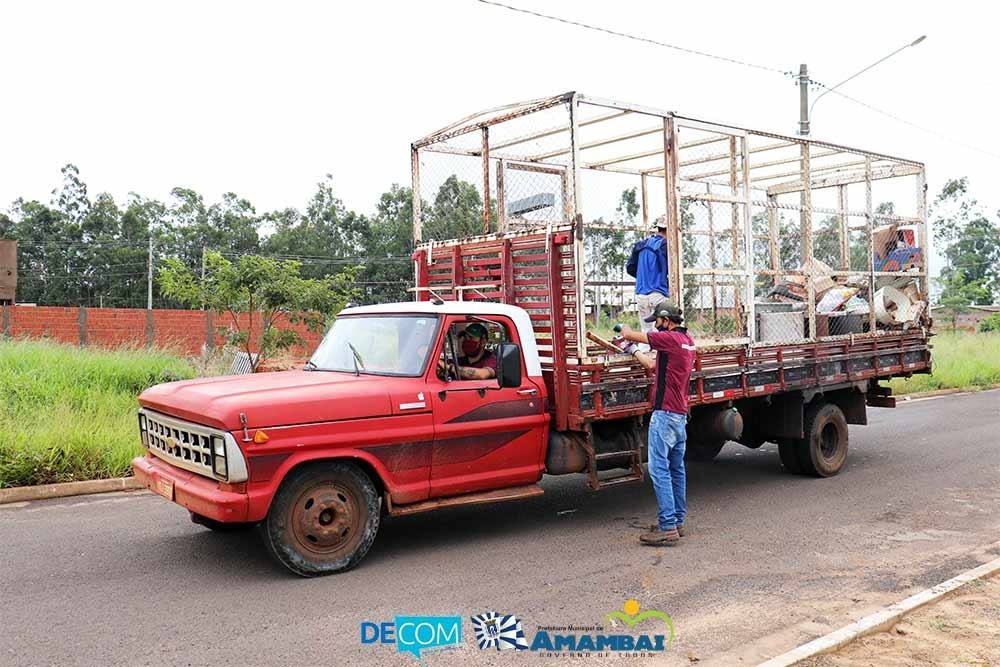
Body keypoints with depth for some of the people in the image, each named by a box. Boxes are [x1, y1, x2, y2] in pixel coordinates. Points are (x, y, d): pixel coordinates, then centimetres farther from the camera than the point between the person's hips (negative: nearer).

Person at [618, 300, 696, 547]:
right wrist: (633, 351, 30)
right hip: (681, 415, 10)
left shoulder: (671, 338, -15)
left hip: (665, 413, -10)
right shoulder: (687, 341, 14)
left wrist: (624, 328, 13)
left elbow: (630, 334, -10)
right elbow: (654, 365, 21)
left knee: (659, 469, -9)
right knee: (677, 469, 14)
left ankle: (667, 528, -9)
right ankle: (677, 521, 22)